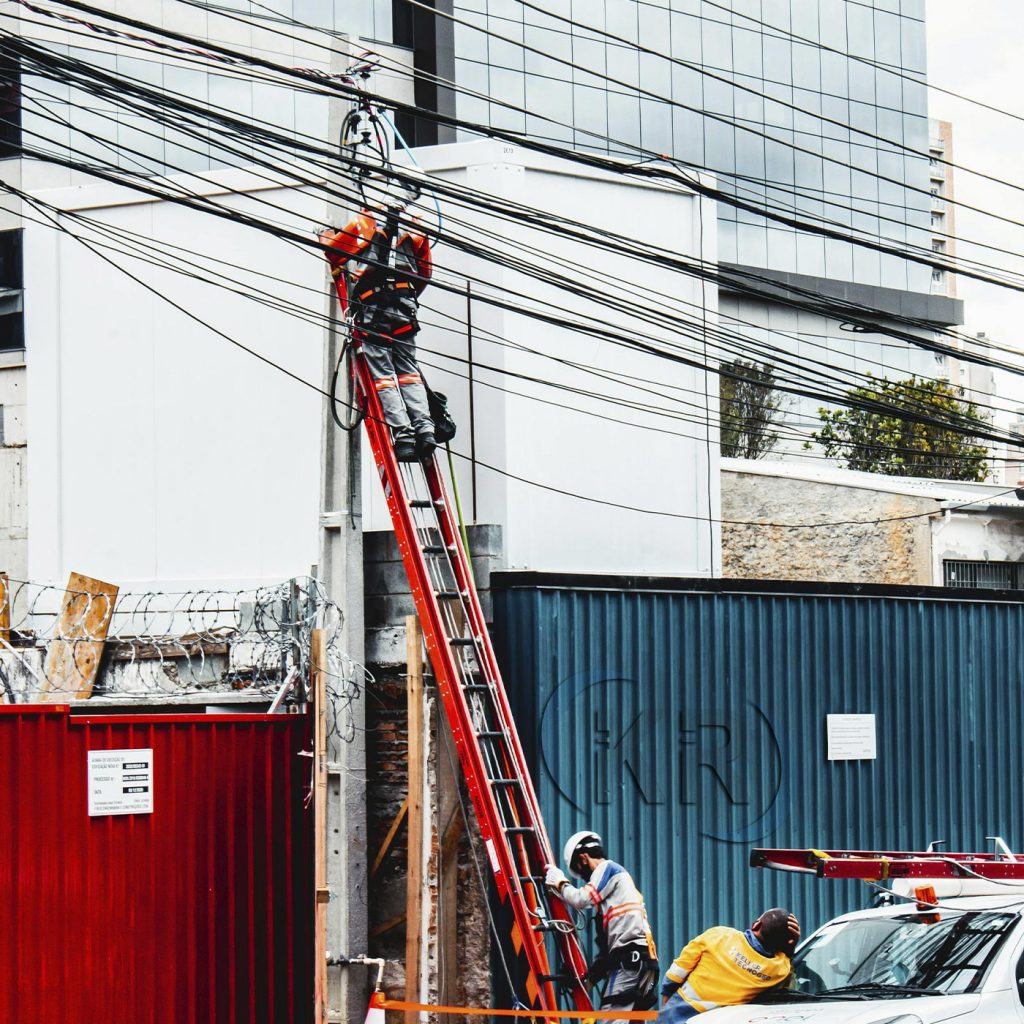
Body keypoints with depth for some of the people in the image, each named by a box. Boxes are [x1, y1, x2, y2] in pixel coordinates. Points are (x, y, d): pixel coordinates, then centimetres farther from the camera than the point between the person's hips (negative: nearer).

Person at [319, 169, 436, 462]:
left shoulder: (363, 222, 1)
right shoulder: (414, 229, 12)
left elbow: (335, 252, 12)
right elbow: (425, 271, 19)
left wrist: (326, 237, 33)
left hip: (372, 309, -4)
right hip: (405, 307, 4)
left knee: (382, 372, -4)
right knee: (408, 369, 11)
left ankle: (402, 433, -15)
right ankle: (423, 426, -5)